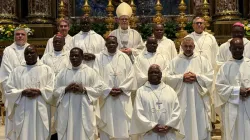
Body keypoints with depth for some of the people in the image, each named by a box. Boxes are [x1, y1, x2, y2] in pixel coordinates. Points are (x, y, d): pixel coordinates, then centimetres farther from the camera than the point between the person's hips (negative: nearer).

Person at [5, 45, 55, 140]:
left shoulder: (46, 69, 8)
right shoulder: (17, 70, 10)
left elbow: (52, 88, 0)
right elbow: (9, 90, 4)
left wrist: (39, 91, -15)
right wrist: (23, 92, -12)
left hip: (41, 110, -1)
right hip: (22, 111, 1)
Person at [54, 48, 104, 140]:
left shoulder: (90, 72, 3)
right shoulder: (63, 72, 9)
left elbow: (99, 89, -1)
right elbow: (55, 91, 7)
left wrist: (84, 89, -14)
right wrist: (66, 89, -11)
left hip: (85, 112, -2)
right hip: (67, 112, 2)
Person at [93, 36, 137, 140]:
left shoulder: (125, 57, 7)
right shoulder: (99, 58, 2)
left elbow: (131, 76, 2)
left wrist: (121, 89, -9)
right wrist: (108, 90, -12)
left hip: (122, 98, 1)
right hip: (105, 97, -1)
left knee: (123, 127, 4)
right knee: (106, 126, 3)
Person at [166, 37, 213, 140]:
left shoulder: (202, 60, 6)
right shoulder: (175, 61, 6)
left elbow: (211, 77, -1)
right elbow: (168, 78, -2)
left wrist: (197, 77, -14)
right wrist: (182, 77, -14)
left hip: (199, 100, 0)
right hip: (181, 100, 0)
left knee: (200, 126, 3)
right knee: (183, 126, 4)